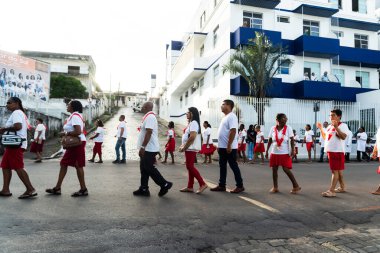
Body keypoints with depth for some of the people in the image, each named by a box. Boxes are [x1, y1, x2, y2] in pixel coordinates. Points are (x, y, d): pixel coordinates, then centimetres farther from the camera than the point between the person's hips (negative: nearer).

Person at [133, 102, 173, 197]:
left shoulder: (149, 117, -16)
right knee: (144, 168, 11)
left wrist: (142, 147, -26)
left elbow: (148, 133, -25)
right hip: (147, 148, 10)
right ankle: (143, 189, 17)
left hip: (149, 149, -10)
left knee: (149, 168, -4)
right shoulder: (148, 117, 17)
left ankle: (164, 184, 5)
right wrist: (142, 147, 22)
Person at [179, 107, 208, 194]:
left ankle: (203, 184, -5)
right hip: (189, 148, 10)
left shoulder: (194, 123, -14)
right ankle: (190, 187, 14)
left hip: (191, 148, -10)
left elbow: (192, 137, -23)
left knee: (190, 166, -10)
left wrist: (184, 147, -17)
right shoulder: (191, 123, 18)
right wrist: (182, 146, 12)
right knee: (190, 167, 10)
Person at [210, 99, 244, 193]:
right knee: (222, 166, 12)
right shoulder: (225, 117, 16)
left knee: (234, 166, -1)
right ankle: (221, 185, 20)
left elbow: (233, 131, -23)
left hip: (229, 147, -10)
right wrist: (219, 145, 20)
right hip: (223, 147, 10)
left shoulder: (231, 116, -14)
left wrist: (229, 145, -26)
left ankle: (240, 186, 10)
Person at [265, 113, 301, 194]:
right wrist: (267, 151, 5)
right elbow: (270, 140, 7)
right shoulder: (273, 128, 1)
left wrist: (292, 150, -16)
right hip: (274, 152, 3)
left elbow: (292, 140, -6)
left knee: (286, 169, -6)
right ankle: (275, 187, 16)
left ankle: (296, 186, 10)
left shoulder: (288, 128, -5)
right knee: (274, 169, 5)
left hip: (285, 153, -3)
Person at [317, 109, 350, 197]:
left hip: (337, 151, -8)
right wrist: (321, 129, 14)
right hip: (330, 151, 8)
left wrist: (336, 127, -28)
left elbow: (343, 137, -23)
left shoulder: (343, 125, -8)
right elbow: (325, 137, 22)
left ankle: (331, 191, -9)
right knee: (338, 170, 17)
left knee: (335, 171, -8)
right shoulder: (329, 126, 17)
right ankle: (342, 187, 30)